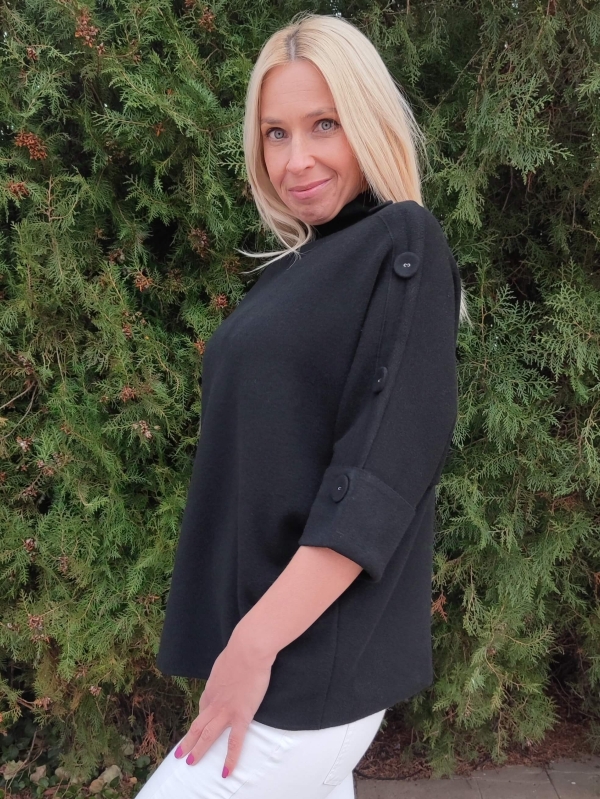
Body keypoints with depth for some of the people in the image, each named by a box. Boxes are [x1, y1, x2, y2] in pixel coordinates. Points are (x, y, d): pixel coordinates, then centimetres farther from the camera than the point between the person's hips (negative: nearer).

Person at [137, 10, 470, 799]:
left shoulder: (402, 245, -11)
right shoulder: (293, 268, 13)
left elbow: (383, 471, -21)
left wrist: (255, 643, -22)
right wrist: (245, 634, 17)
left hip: (315, 656, -7)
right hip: (260, 624, 7)